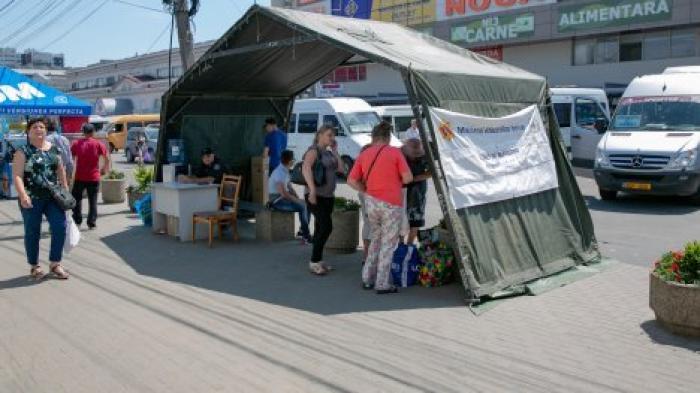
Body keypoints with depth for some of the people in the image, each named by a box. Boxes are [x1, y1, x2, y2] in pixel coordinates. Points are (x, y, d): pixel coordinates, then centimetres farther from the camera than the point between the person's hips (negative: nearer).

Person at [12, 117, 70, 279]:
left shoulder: (54, 149, 10)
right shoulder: (23, 151, -5)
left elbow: (61, 170, 17)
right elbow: (17, 175, -13)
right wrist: (22, 195, -26)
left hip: (53, 196, 4)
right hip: (32, 199, -4)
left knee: (60, 227, -4)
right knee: (32, 232, 6)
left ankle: (55, 264, 9)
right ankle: (34, 266, 20)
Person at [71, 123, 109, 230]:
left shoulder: (76, 144, 0)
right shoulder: (98, 144, -3)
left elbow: (71, 159, -1)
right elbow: (107, 159, -7)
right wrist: (104, 169, 9)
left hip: (80, 177, 0)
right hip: (94, 177, 0)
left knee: (77, 198, 15)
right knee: (93, 200, 7)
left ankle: (77, 221, 15)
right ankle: (92, 223, 6)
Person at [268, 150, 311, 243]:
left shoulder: (285, 171, 9)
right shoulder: (279, 172, -22)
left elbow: (290, 188, 16)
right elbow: (284, 194, -27)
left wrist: (298, 198, 1)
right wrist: (297, 200, -17)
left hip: (283, 198, 10)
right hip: (277, 201, -10)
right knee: (302, 207, -22)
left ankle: (303, 231, 5)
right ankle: (306, 236, -15)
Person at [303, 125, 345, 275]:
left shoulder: (329, 153, 15)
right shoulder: (314, 151, -9)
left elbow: (341, 169, 6)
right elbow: (306, 168, -27)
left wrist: (335, 151, 2)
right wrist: (312, 189, -37)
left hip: (329, 196, 8)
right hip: (316, 196, -8)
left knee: (321, 229, 12)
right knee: (326, 227, -15)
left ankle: (318, 260, 20)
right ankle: (314, 262, -7)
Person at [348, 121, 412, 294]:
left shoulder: (364, 155, 4)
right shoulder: (395, 152, -7)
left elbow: (351, 180, 3)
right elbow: (408, 177, -10)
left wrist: (367, 191, 11)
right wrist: (395, 182, 8)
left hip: (371, 202, 5)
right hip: (392, 204, -5)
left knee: (376, 239, 21)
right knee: (388, 244, 4)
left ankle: (367, 279, 23)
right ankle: (382, 284, 6)